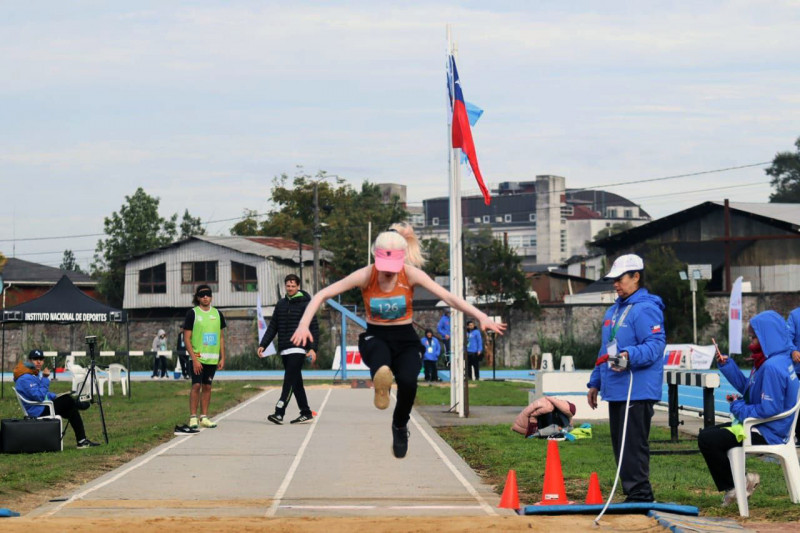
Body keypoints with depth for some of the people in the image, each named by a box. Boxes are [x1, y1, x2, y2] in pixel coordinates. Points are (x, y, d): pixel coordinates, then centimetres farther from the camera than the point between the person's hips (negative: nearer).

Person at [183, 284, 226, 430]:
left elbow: (221, 337, 15)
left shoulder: (217, 314, 10)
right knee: (196, 386, -9)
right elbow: (186, 338, -6)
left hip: (212, 358, 4)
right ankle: (193, 417, -5)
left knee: (207, 387, 7)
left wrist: (222, 358, 8)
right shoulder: (192, 313, -3)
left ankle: (204, 417, 12)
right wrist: (194, 359, -13)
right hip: (198, 357, -4)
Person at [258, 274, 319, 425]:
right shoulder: (281, 304, 14)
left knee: (289, 380, -13)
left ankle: (279, 412, -20)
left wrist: (312, 348, -16)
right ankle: (306, 413, 14)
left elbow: (314, 328, -5)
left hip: (298, 349, -6)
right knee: (296, 383, 8)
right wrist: (263, 344, 7)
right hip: (285, 350, 6)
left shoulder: (305, 304, -2)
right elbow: (272, 327, 16)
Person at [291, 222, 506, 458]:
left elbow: (448, 297, -16)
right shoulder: (366, 276, -12)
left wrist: (482, 317, -29)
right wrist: (304, 325, -28)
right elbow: (322, 295, -13)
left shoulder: (411, 274, -11)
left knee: (407, 382, -24)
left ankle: (400, 426, 2)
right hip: (375, 338, 0)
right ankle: (381, 375, -60)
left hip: (405, 340, 0)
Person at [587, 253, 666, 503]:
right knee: (620, 445, 11)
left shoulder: (646, 309, -10)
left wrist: (630, 356, -35)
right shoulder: (613, 311, 21)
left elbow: (655, 345, -20)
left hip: (637, 392, -10)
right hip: (615, 391, 10)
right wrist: (595, 382, 27)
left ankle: (639, 494, -6)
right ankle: (634, 494, 17)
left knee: (633, 445, -10)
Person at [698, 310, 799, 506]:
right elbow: (748, 388, 21)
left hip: (768, 434, -11)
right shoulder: (768, 362, 10)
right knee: (707, 434, 18)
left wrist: (740, 408, -13)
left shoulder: (772, 367, -24)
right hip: (760, 427, 11)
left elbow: (769, 409, -26)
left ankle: (735, 485, -3)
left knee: (707, 440, -18)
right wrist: (727, 365, 13)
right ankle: (731, 485, 14)